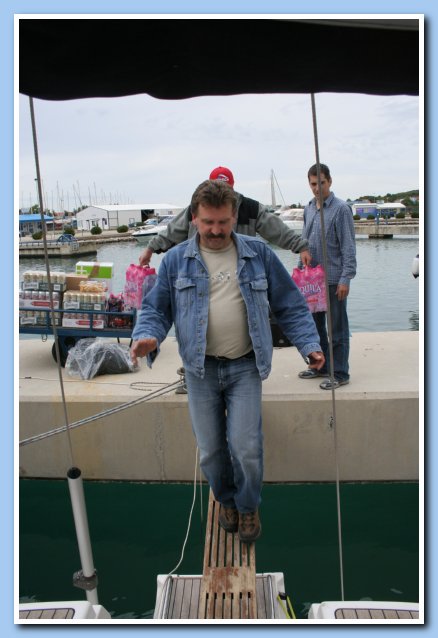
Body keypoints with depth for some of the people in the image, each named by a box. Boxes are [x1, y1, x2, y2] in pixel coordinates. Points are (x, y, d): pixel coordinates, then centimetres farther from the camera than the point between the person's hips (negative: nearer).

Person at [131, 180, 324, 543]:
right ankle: (226, 500, 41)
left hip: (245, 367, -1)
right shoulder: (176, 260, 1)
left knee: (247, 447, -3)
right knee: (211, 450, 11)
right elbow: (156, 308, 3)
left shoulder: (259, 254, 2)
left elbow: (290, 305, 4)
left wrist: (310, 344, -7)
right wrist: (147, 337, -18)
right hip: (200, 369, 1)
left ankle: (248, 506, 28)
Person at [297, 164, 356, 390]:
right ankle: (321, 365, 29)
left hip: (333, 279, -7)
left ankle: (339, 373, 10)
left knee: (337, 328, 0)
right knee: (315, 324, 15)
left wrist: (345, 279, -16)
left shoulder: (341, 209, -9)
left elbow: (348, 247, -11)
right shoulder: (308, 208, 11)